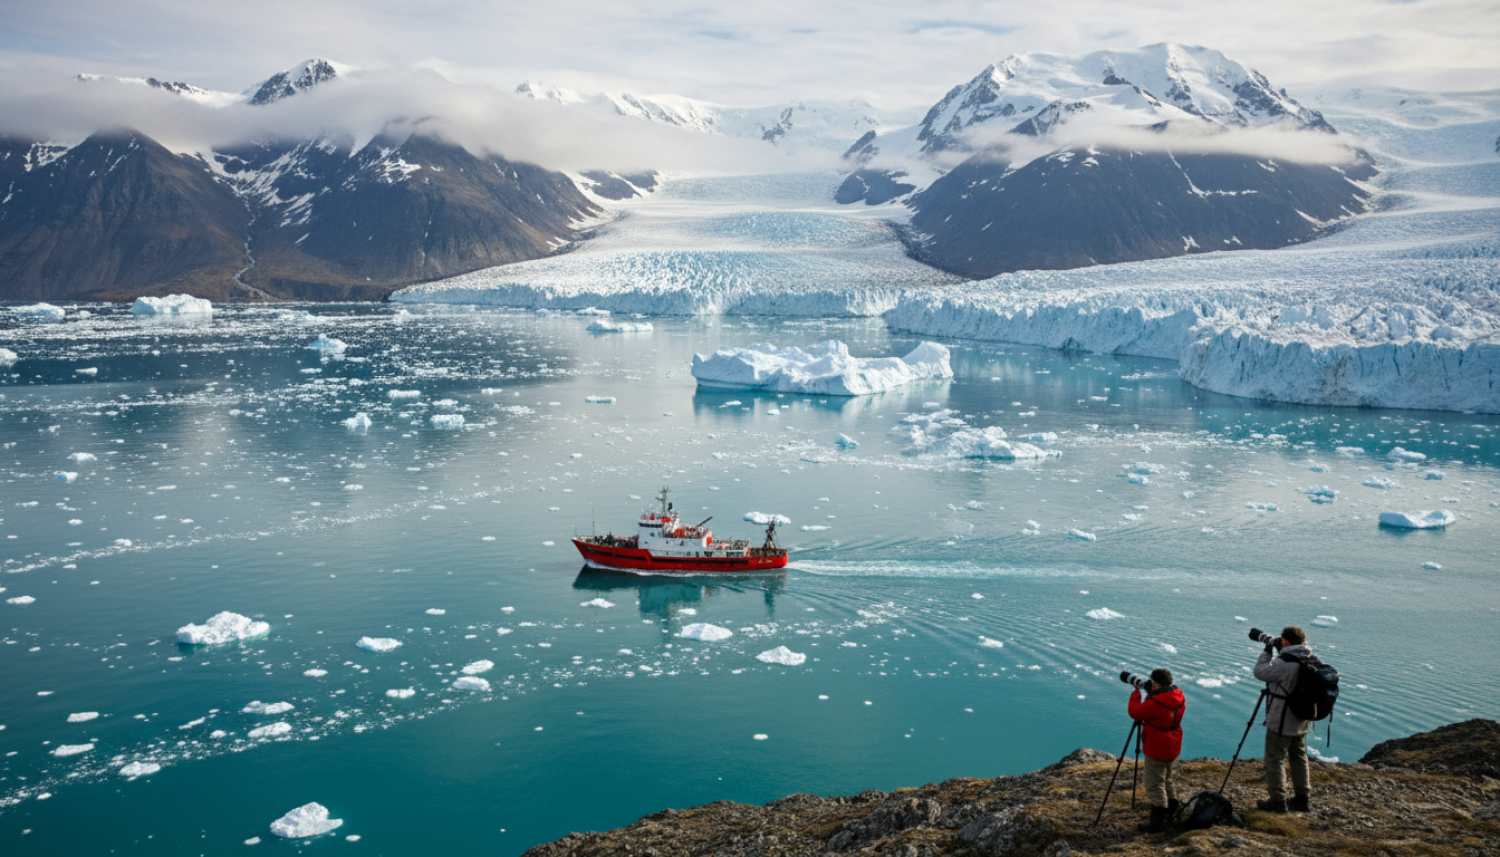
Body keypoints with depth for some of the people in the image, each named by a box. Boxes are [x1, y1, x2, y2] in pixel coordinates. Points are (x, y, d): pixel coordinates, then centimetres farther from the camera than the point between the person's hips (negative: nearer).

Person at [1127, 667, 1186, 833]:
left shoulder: (1155, 703, -26)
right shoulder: (1179, 698, -1)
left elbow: (1135, 712, -15)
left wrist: (1136, 693, -3)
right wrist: (1150, 693, 10)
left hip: (1156, 751, -8)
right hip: (1173, 749, 8)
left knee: (1155, 785, 0)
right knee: (1166, 780, 26)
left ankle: (1158, 822, 3)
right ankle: (1174, 811, 39)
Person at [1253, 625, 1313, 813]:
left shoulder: (1284, 664, -24)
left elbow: (1260, 672, -12)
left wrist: (1267, 651, -4)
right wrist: (1280, 652, 9)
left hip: (1281, 722, -8)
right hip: (1302, 722, 8)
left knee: (1275, 758, 1)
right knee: (1299, 757, 18)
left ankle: (1278, 800, 2)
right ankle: (1302, 797, 25)